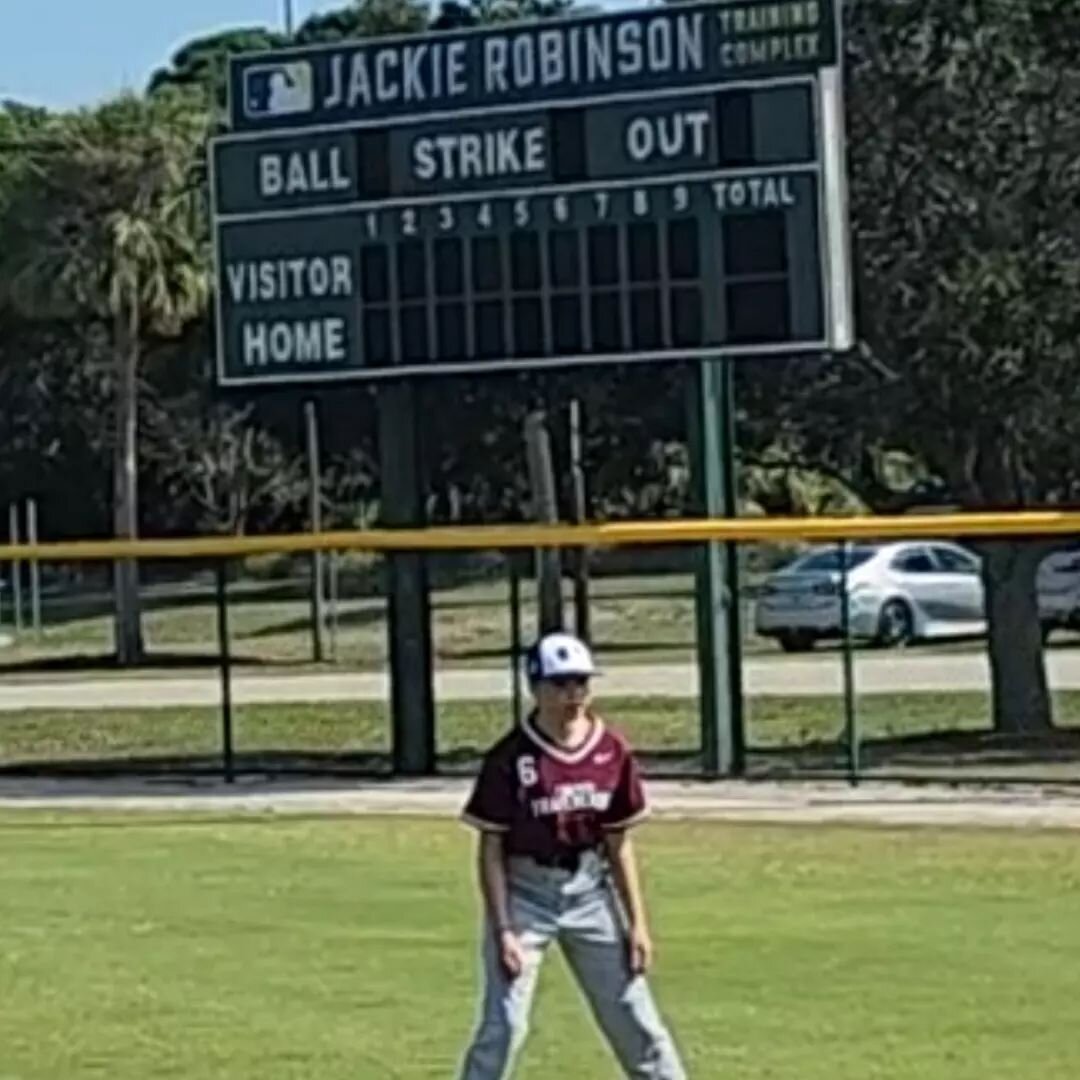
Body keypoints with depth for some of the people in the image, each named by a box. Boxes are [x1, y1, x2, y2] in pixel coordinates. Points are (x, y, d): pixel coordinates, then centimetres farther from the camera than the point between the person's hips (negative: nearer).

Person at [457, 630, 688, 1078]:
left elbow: (618, 844, 6)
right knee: (503, 1023, -7)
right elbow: (491, 851, -9)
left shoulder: (612, 751, -1)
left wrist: (636, 923, 4)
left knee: (635, 1017, 8)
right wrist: (503, 930, -15)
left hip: (590, 891, 4)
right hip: (525, 894, -4)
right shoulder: (510, 757, -13)